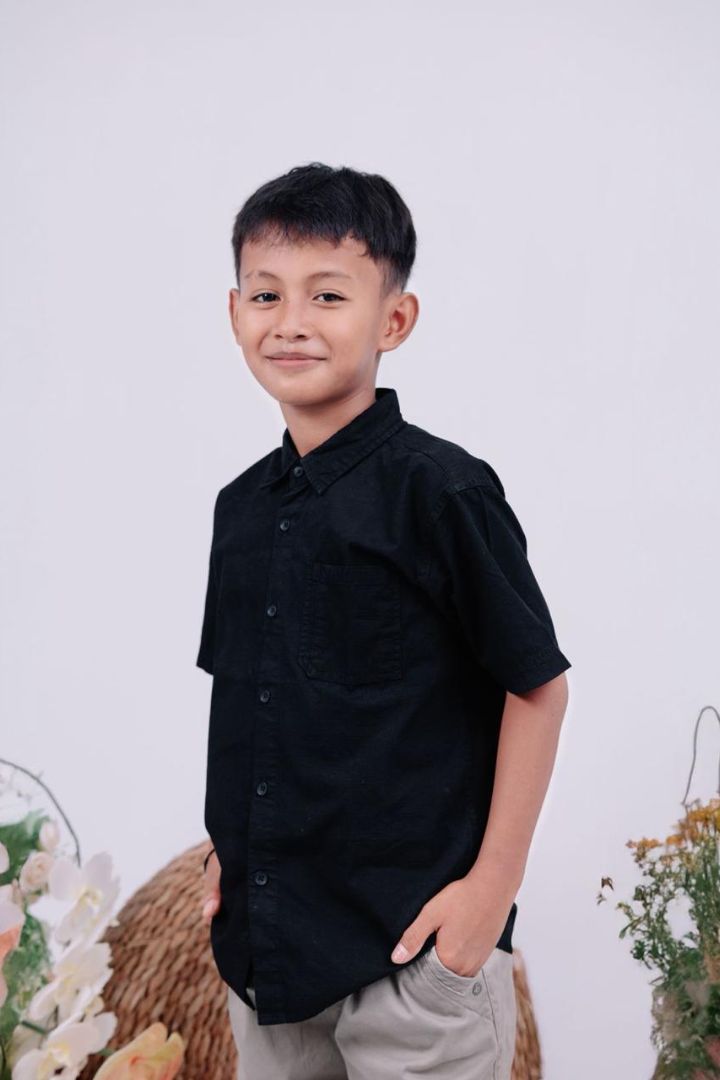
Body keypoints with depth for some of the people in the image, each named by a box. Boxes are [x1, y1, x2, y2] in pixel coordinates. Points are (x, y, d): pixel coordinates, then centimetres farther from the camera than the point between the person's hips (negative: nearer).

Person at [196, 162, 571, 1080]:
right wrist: (227, 850, 12)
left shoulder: (440, 489, -14)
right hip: (262, 934, 6)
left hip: (413, 937, -6)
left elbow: (538, 685, -10)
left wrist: (494, 883, -11)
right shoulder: (242, 504, 5)